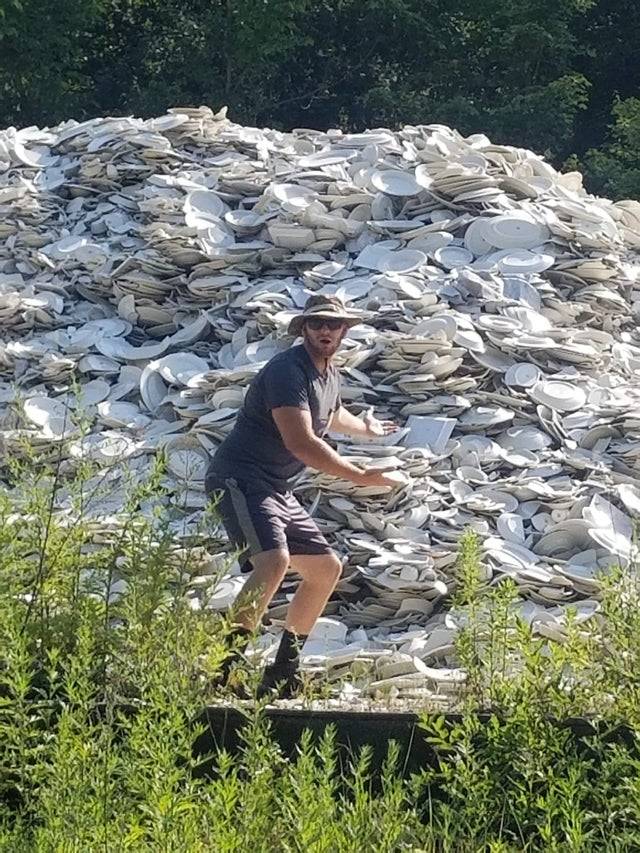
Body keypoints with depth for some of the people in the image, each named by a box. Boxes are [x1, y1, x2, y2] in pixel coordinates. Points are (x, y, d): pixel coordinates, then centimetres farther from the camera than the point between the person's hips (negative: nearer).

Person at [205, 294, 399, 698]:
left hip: (278, 491, 10)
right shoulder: (287, 370, -17)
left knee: (327, 569, 13)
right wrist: (360, 476, -23)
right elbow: (301, 442, -27)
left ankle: (283, 673, 21)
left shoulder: (331, 375, 14)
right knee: (273, 561, -31)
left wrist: (366, 427, 57)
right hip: (240, 479, -10)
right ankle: (220, 671, -29)